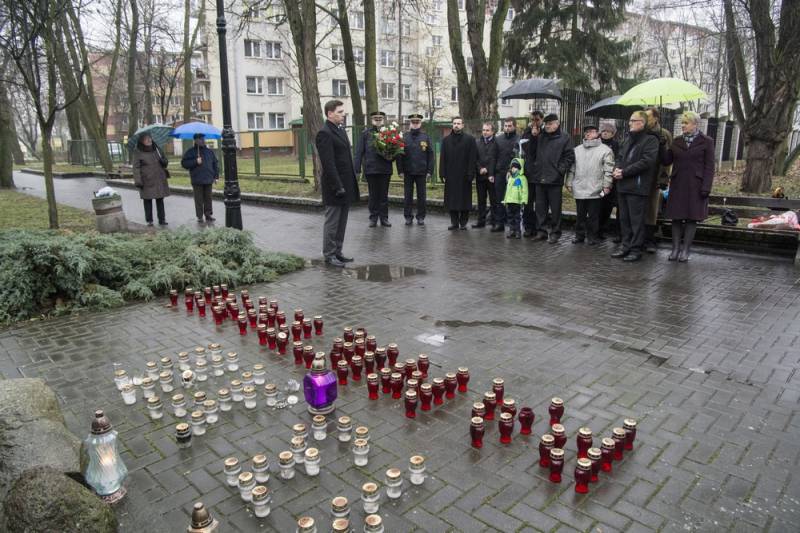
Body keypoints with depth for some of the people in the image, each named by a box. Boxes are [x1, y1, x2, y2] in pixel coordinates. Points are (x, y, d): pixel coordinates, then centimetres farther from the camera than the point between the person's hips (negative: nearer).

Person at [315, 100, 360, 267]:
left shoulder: (341, 130, 16)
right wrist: (338, 187, -21)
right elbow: (328, 163, -19)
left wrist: (351, 183, 14)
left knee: (342, 222, 13)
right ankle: (329, 255, 11)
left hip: (346, 185, 9)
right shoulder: (324, 133, -13)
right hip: (335, 186, -9)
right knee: (332, 222, 1)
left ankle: (337, 252, 23)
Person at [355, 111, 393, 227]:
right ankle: (373, 218, 15)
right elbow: (359, 152, 1)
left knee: (384, 195, 7)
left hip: (385, 169, 1)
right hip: (371, 169, -1)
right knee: (373, 195, 7)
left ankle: (384, 218, 15)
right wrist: (357, 169, -5)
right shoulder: (366, 133, 3)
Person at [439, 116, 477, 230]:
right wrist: (442, 174, 0)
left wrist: (470, 174, -11)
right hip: (450, 176, 3)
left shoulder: (470, 139, 2)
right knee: (452, 199, 4)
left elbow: (473, 158, -3)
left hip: (464, 176, -2)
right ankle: (454, 222, 12)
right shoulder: (446, 140, 11)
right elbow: (442, 158, 8)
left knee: (464, 199, 2)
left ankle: (463, 222, 12)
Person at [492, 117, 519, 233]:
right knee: (499, 199, 6)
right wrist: (492, 172, 6)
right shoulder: (498, 139, 11)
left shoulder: (519, 140, -3)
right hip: (499, 173, 4)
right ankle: (499, 222, 12)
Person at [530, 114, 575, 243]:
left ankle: (555, 232, 10)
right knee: (540, 207, 9)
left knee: (555, 208, 1)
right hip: (539, 178, 5)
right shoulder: (540, 137, 13)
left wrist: (560, 170, -9)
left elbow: (569, 156, -3)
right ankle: (542, 230, 19)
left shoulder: (564, 138, 1)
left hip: (554, 179, -4)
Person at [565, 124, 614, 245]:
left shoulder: (605, 150, 0)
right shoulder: (577, 150, 14)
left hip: (595, 190, -4)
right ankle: (579, 235, 21)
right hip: (579, 189, 4)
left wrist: (606, 185, -11)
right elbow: (571, 168, 14)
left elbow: (609, 170, -5)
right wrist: (569, 183, 8)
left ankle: (593, 236, 14)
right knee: (580, 215, 12)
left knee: (594, 215, 3)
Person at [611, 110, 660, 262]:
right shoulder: (628, 139, 20)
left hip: (637, 186, -8)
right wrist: (617, 169, -1)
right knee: (624, 219, 11)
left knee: (636, 220, -3)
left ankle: (636, 249, 3)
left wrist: (624, 172, -15)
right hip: (623, 185, 8)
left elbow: (646, 162, -15)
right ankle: (626, 246, 20)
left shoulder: (650, 140, -5)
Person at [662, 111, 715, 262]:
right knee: (676, 217, 4)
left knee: (692, 218, 1)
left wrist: (706, 187, -11)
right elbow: (666, 161, 8)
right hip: (677, 185, 3)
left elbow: (709, 167, -4)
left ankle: (685, 250, 7)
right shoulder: (677, 142, 10)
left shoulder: (706, 142, 0)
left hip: (695, 186, -3)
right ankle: (675, 248, 10)